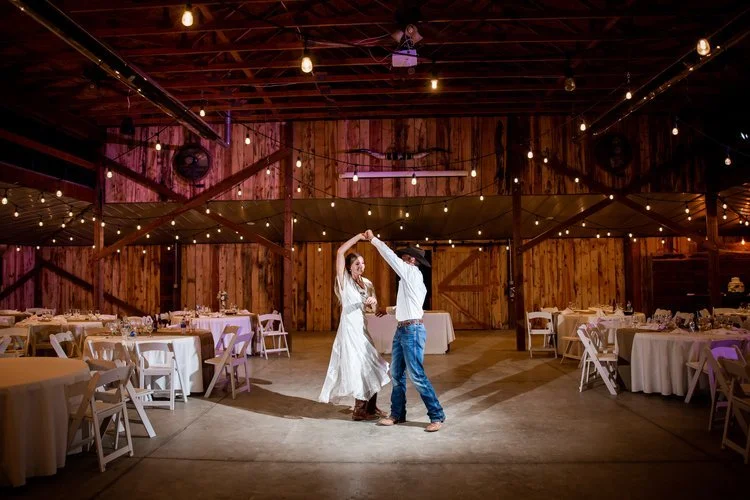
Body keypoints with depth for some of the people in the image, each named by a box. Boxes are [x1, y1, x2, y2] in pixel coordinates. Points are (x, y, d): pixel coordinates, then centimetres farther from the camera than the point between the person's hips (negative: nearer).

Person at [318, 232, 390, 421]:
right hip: (349, 328, -7)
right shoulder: (344, 280, -5)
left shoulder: (367, 283, 11)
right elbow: (340, 252, -17)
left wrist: (373, 302, -8)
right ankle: (359, 410, 9)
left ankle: (371, 407, 22)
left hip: (362, 328, 7)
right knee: (361, 368, -4)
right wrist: (359, 237, -16)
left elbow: (373, 308, 15)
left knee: (371, 367, 10)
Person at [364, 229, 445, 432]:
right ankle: (397, 414, 20)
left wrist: (373, 239, -3)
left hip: (412, 330, -10)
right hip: (402, 330, 10)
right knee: (396, 374, 11)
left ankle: (437, 416, 1)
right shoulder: (411, 278, 17)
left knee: (417, 375, -7)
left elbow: (390, 256, -12)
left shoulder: (412, 273, -9)